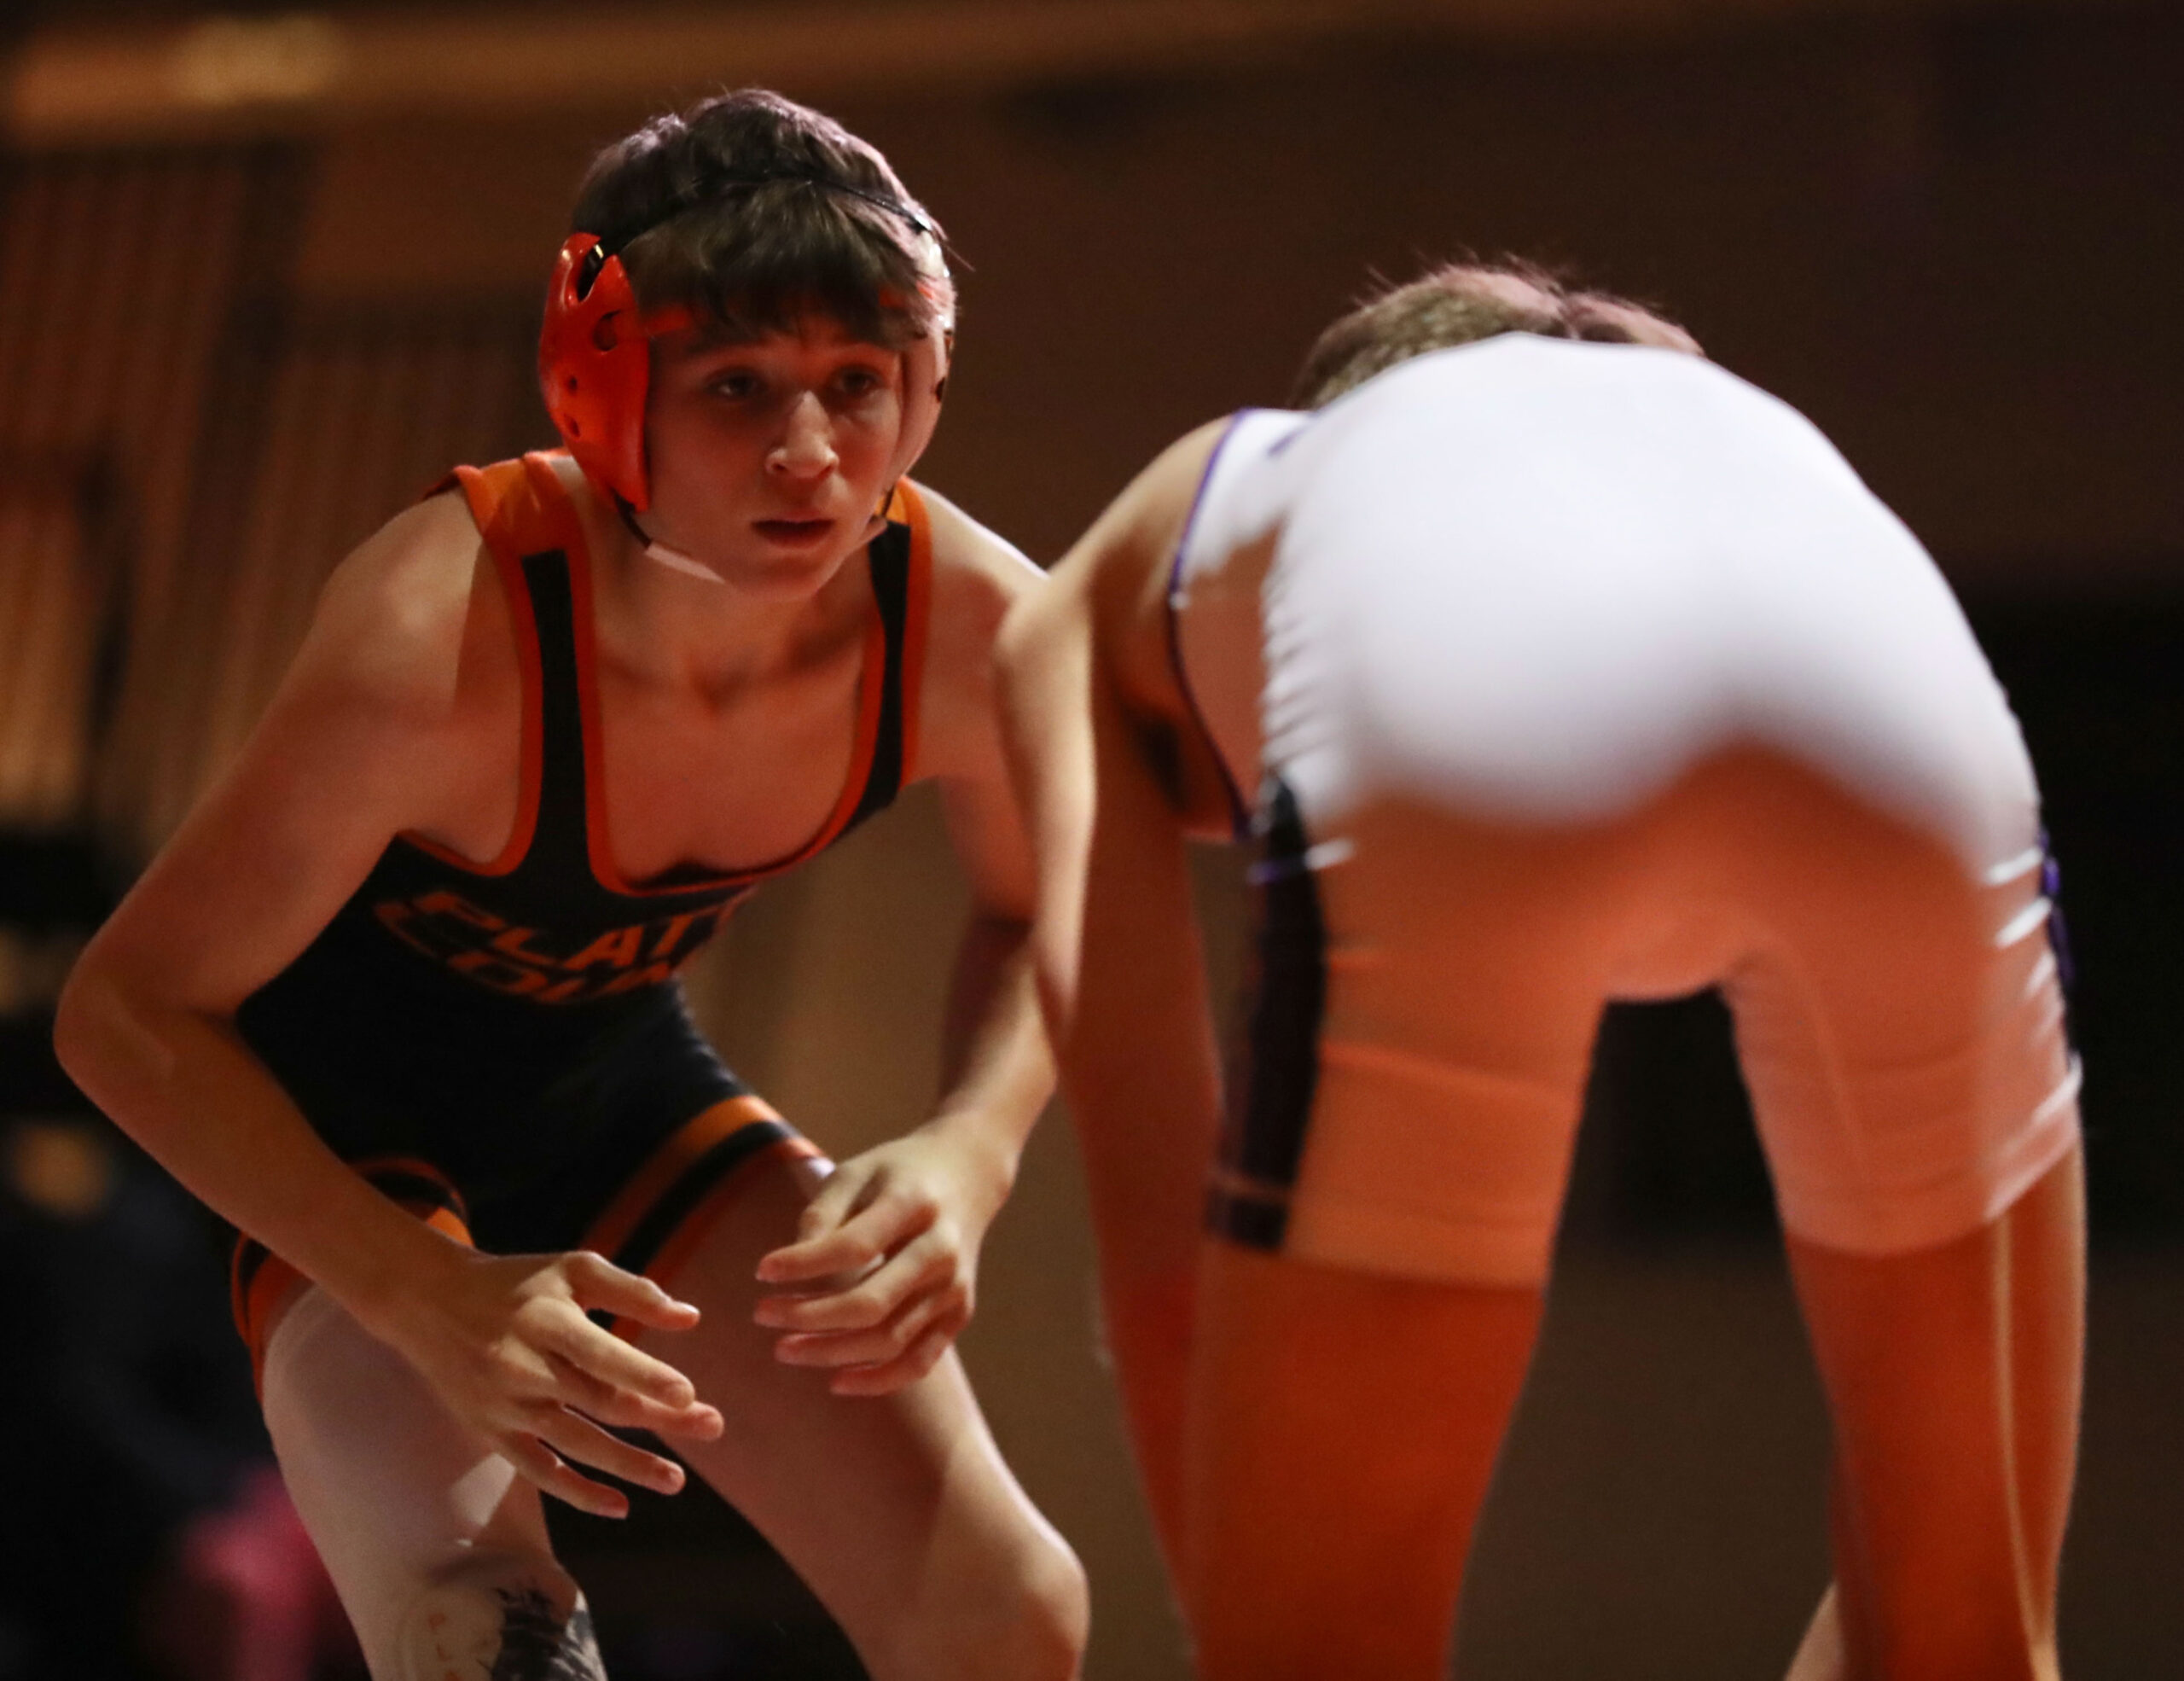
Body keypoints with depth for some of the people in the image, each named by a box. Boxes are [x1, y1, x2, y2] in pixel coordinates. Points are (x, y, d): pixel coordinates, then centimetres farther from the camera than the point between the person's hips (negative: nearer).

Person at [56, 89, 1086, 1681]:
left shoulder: (968, 623, -23)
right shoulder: (441, 643, -37)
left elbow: (1037, 915, 0)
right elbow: (130, 1015, -25)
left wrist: (969, 1151, -21)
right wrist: (429, 1305, -36)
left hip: (618, 1085, 5)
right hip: (345, 1120, -4)